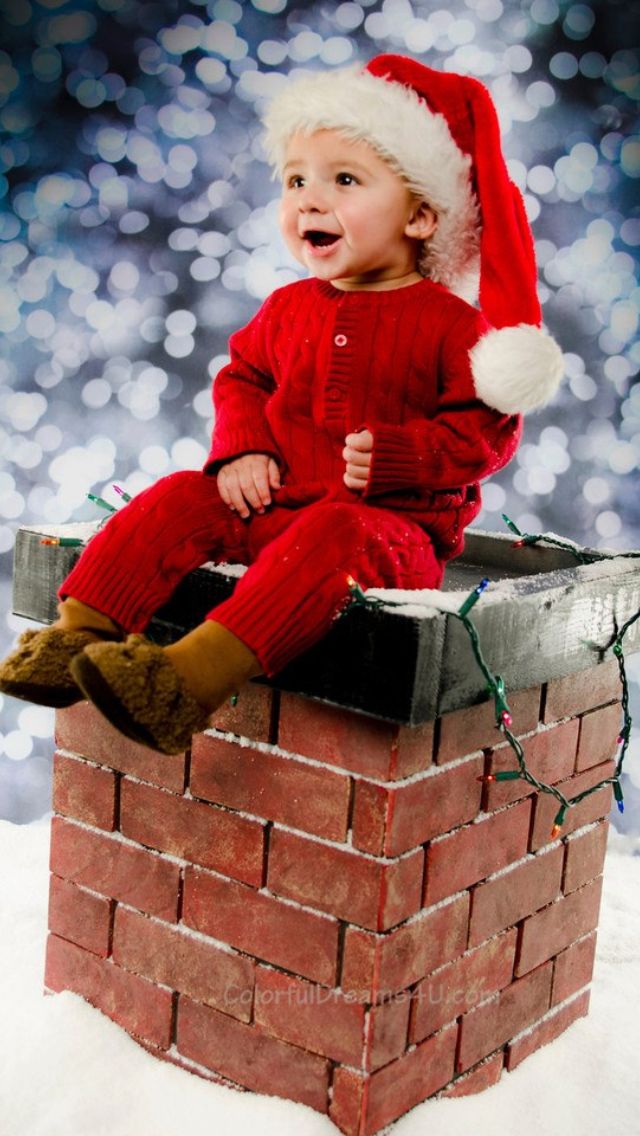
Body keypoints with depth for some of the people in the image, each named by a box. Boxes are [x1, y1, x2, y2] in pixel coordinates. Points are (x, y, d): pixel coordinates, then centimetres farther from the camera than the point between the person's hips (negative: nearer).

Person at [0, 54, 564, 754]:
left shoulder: (449, 322, -4)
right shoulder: (288, 309, 13)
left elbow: (487, 430, -7)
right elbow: (241, 377, 22)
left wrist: (393, 456, -22)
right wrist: (241, 451, 0)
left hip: (391, 522, -6)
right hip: (271, 505, 6)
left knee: (331, 533, -37)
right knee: (180, 499, -13)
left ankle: (192, 678, -55)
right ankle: (78, 633, -18)